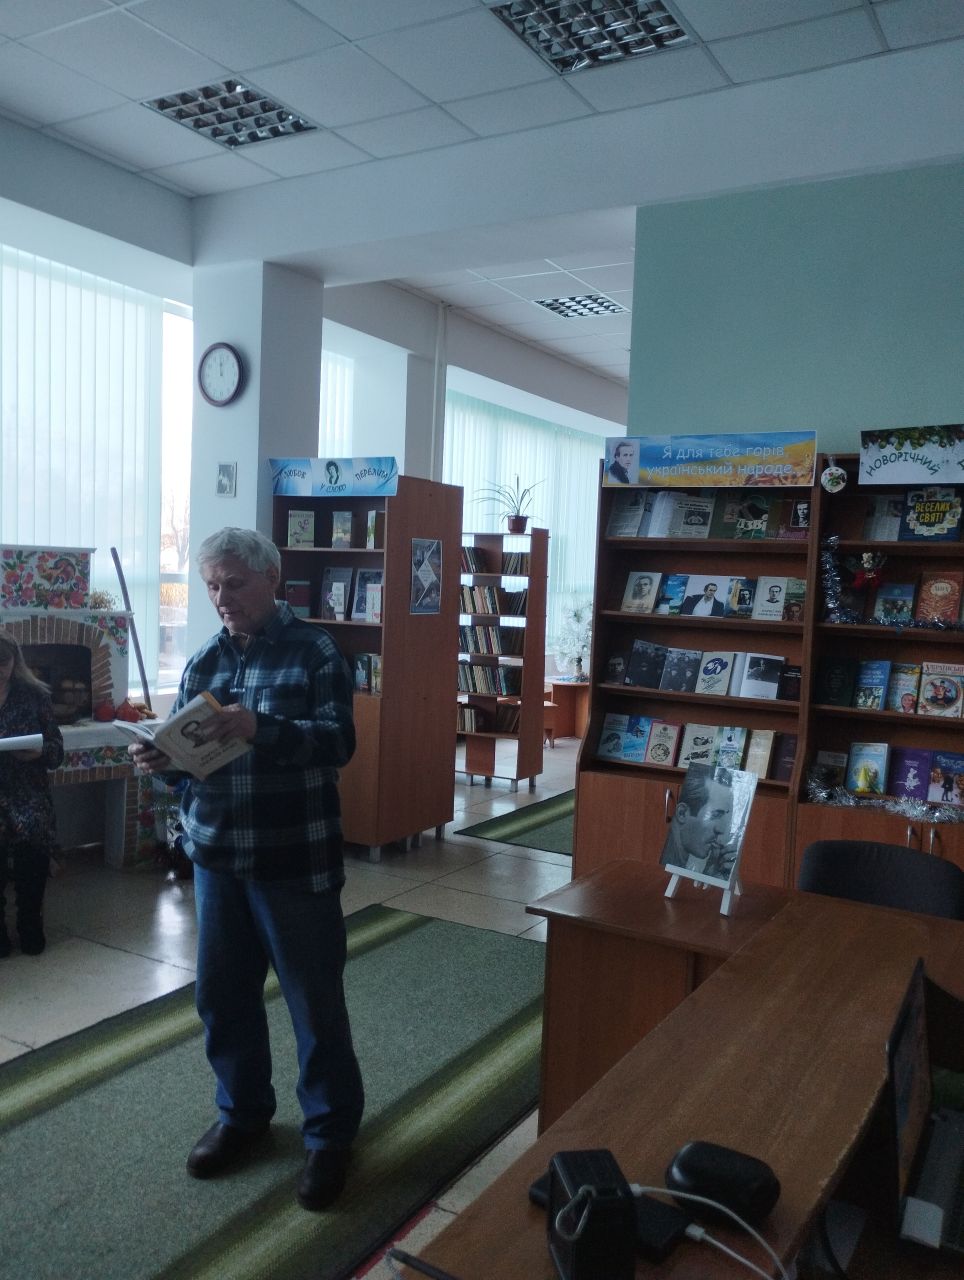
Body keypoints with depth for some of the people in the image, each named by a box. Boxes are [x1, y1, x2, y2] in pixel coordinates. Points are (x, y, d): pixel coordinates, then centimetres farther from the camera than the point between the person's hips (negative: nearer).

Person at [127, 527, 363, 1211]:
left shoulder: (316, 651, -8)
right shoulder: (205, 660, 8)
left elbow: (339, 742, -17)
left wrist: (260, 727, -32)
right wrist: (159, 756, -13)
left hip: (295, 860, -5)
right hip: (216, 856, 5)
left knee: (316, 1001, 6)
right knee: (223, 994, 15)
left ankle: (332, 1131, 25)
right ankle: (243, 1113, 37)